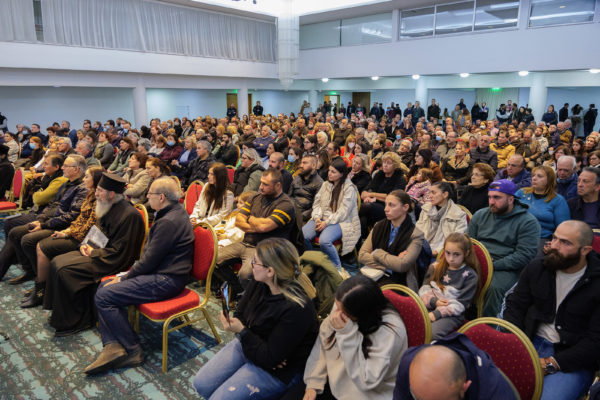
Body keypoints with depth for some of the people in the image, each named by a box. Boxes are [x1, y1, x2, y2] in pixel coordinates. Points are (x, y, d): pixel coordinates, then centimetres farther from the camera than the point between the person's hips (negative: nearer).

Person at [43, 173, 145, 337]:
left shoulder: (130, 215, -23)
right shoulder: (107, 208, 7)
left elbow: (119, 253, -22)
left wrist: (93, 253, -13)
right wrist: (85, 244, 3)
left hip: (112, 263, -10)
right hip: (95, 252, 10)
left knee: (64, 270, -18)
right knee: (56, 262, 1)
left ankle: (75, 321, -2)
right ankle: (59, 313, 14)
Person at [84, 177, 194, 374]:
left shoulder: (169, 222, -21)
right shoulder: (174, 213, 13)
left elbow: (149, 261, -19)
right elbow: (149, 254, 18)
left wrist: (123, 279, -5)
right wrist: (128, 274, 10)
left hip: (165, 280, -11)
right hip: (160, 272, 11)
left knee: (103, 297, -13)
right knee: (104, 286, 9)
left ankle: (133, 351, -1)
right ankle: (112, 346, 1)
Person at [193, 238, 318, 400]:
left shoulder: (296, 309, -33)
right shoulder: (258, 282, -11)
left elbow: (271, 358, -25)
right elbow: (240, 313, 4)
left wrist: (241, 331, -29)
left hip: (277, 370, -7)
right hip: (248, 345, 7)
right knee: (201, 384, 4)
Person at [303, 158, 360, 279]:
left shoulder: (349, 188, -6)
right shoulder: (326, 185, 16)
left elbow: (342, 213, -12)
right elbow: (317, 203, 12)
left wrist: (326, 223, -19)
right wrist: (317, 218, -7)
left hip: (340, 222, -6)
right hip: (322, 219, 6)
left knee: (324, 240, -35)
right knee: (302, 235, -20)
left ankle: (338, 268, -12)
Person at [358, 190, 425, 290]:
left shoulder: (415, 235, -4)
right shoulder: (379, 226, 8)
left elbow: (402, 266, -17)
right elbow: (362, 255, 0)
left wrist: (377, 253, -5)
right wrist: (392, 261, -11)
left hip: (398, 280, -4)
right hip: (374, 273, 4)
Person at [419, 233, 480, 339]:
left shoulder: (470, 275, 1)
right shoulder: (437, 267, 15)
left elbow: (461, 303, -5)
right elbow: (424, 288, 11)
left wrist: (437, 314, -15)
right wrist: (434, 301, -10)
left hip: (452, 314, -4)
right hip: (431, 306, 4)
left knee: (432, 332, -34)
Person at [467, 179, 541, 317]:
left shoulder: (528, 222, -2)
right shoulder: (480, 215, 15)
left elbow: (525, 255, -10)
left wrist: (494, 265, -15)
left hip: (507, 269, -4)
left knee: (495, 287, -35)